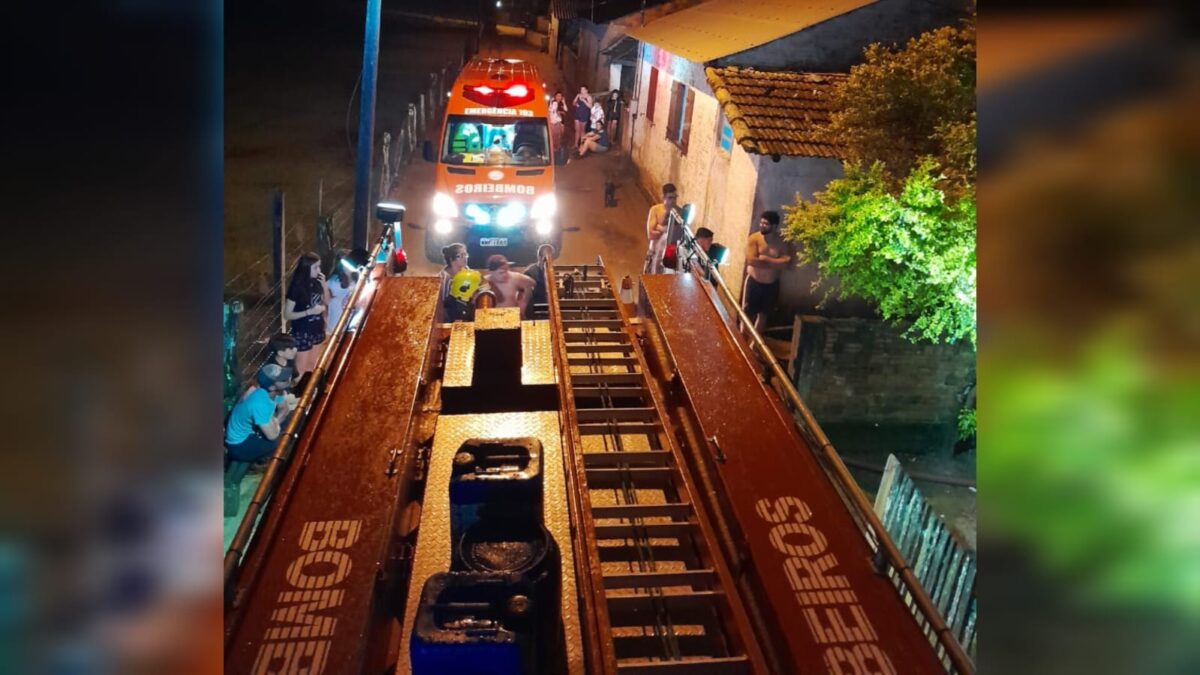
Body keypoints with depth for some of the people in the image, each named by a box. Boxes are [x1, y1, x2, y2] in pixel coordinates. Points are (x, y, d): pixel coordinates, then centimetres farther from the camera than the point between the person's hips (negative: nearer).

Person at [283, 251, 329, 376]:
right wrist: (310, 311, -27)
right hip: (302, 333, -6)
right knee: (301, 370, 5)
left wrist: (324, 284, -6)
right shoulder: (297, 288, -21)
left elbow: (327, 302, 10)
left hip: (316, 330, 7)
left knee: (313, 366, 20)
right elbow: (287, 315, -18)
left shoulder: (316, 283, -3)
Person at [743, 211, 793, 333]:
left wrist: (764, 259, -20)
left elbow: (785, 263, -16)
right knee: (748, 314, 3)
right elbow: (752, 260, -21)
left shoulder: (782, 242, -5)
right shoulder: (754, 238, -9)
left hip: (772, 285, 2)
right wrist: (775, 263, -15)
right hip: (754, 283, -2)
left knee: (763, 314, 14)